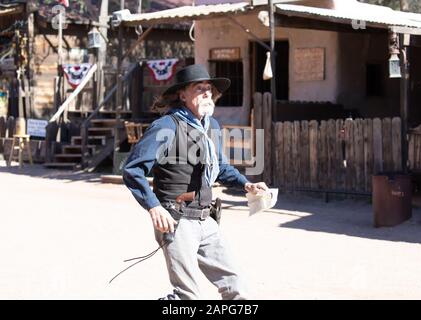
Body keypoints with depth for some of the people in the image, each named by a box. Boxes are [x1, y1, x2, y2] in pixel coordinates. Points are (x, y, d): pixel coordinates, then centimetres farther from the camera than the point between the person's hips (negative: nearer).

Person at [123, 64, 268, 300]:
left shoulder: (212, 126, 11)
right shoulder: (167, 127, -13)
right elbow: (133, 170, -15)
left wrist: (245, 184, 12)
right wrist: (153, 206, -24)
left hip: (205, 222, 8)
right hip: (176, 223, -8)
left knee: (234, 287, 7)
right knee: (188, 294, -7)